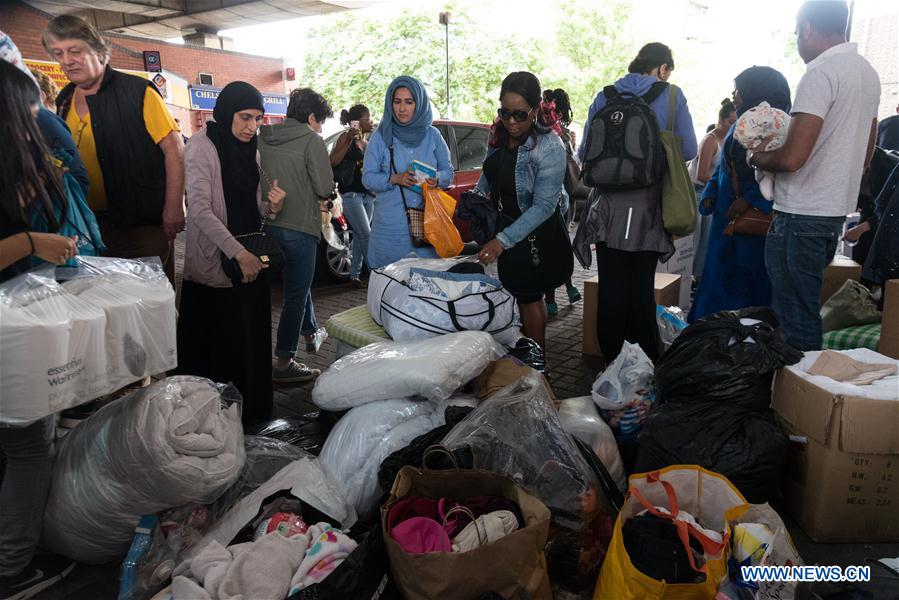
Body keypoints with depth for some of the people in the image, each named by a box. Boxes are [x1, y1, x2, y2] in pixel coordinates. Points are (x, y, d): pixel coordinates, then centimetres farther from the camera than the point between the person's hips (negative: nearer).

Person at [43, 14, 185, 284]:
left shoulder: (137, 91, -8)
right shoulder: (64, 101, 10)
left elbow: (174, 148, -12)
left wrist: (174, 208, -18)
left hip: (145, 221, -6)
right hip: (90, 222, 6)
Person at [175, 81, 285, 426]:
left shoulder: (250, 149, 11)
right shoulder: (202, 147, -9)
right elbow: (200, 209, -19)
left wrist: (271, 206, -7)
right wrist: (238, 252, -27)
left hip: (250, 260, 6)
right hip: (215, 264, -6)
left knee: (251, 340, 10)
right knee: (217, 343, 1)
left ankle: (252, 408, 23)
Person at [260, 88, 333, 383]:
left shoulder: (263, 137, 6)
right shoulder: (311, 140, -11)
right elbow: (324, 188, -16)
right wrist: (313, 191, 5)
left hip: (270, 223, 7)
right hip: (300, 224, -7)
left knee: (300, 282, 26)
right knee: (296, 293, 2)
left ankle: (311, 332, 42)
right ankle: (283, 362, 5)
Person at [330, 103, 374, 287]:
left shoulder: (366, 143, 18)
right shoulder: (346, 137, -4)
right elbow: (333, 162, -17)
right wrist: (350, 140, -22)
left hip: (367, 194, 7)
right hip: (351, 194, -7)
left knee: (359, 236, 7)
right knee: (366, 235, -12)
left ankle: (354, 275, 13)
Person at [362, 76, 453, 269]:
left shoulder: (432, 135, 8)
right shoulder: (381, 137, 3)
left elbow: (448, 171, 11)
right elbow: (367, 178, 0)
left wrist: (437, 179, -12)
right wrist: (395, 179, -17)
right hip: (390, 225, -1)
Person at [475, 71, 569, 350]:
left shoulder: (549, 147, -26)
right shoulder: (500, 133, -4)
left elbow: (543, 206, -28)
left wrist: (503, 241, -34)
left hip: (536, 231, -7)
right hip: (507, 223, 7)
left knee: (529, 296, 2)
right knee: (516, 290, 15)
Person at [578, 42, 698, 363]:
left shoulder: (605, 96, 6)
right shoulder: (671, 97, 1)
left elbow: (585, 153, 3)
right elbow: (688, 150, 0)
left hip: (609, 207, 1)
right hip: (647, 207, -1)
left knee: (611, 288, 7)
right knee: (642, 289, 7)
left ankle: (612, 361, 15)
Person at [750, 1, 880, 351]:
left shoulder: (820, 72, -15)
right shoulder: (868, 73, 14)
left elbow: (791, 158, -23)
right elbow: (866, 151, 22)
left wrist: (755, 158, -5)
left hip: (801, 216, -9)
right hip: (837, 210, 9)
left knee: (795, 316, -2)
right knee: (807, 310, 18)